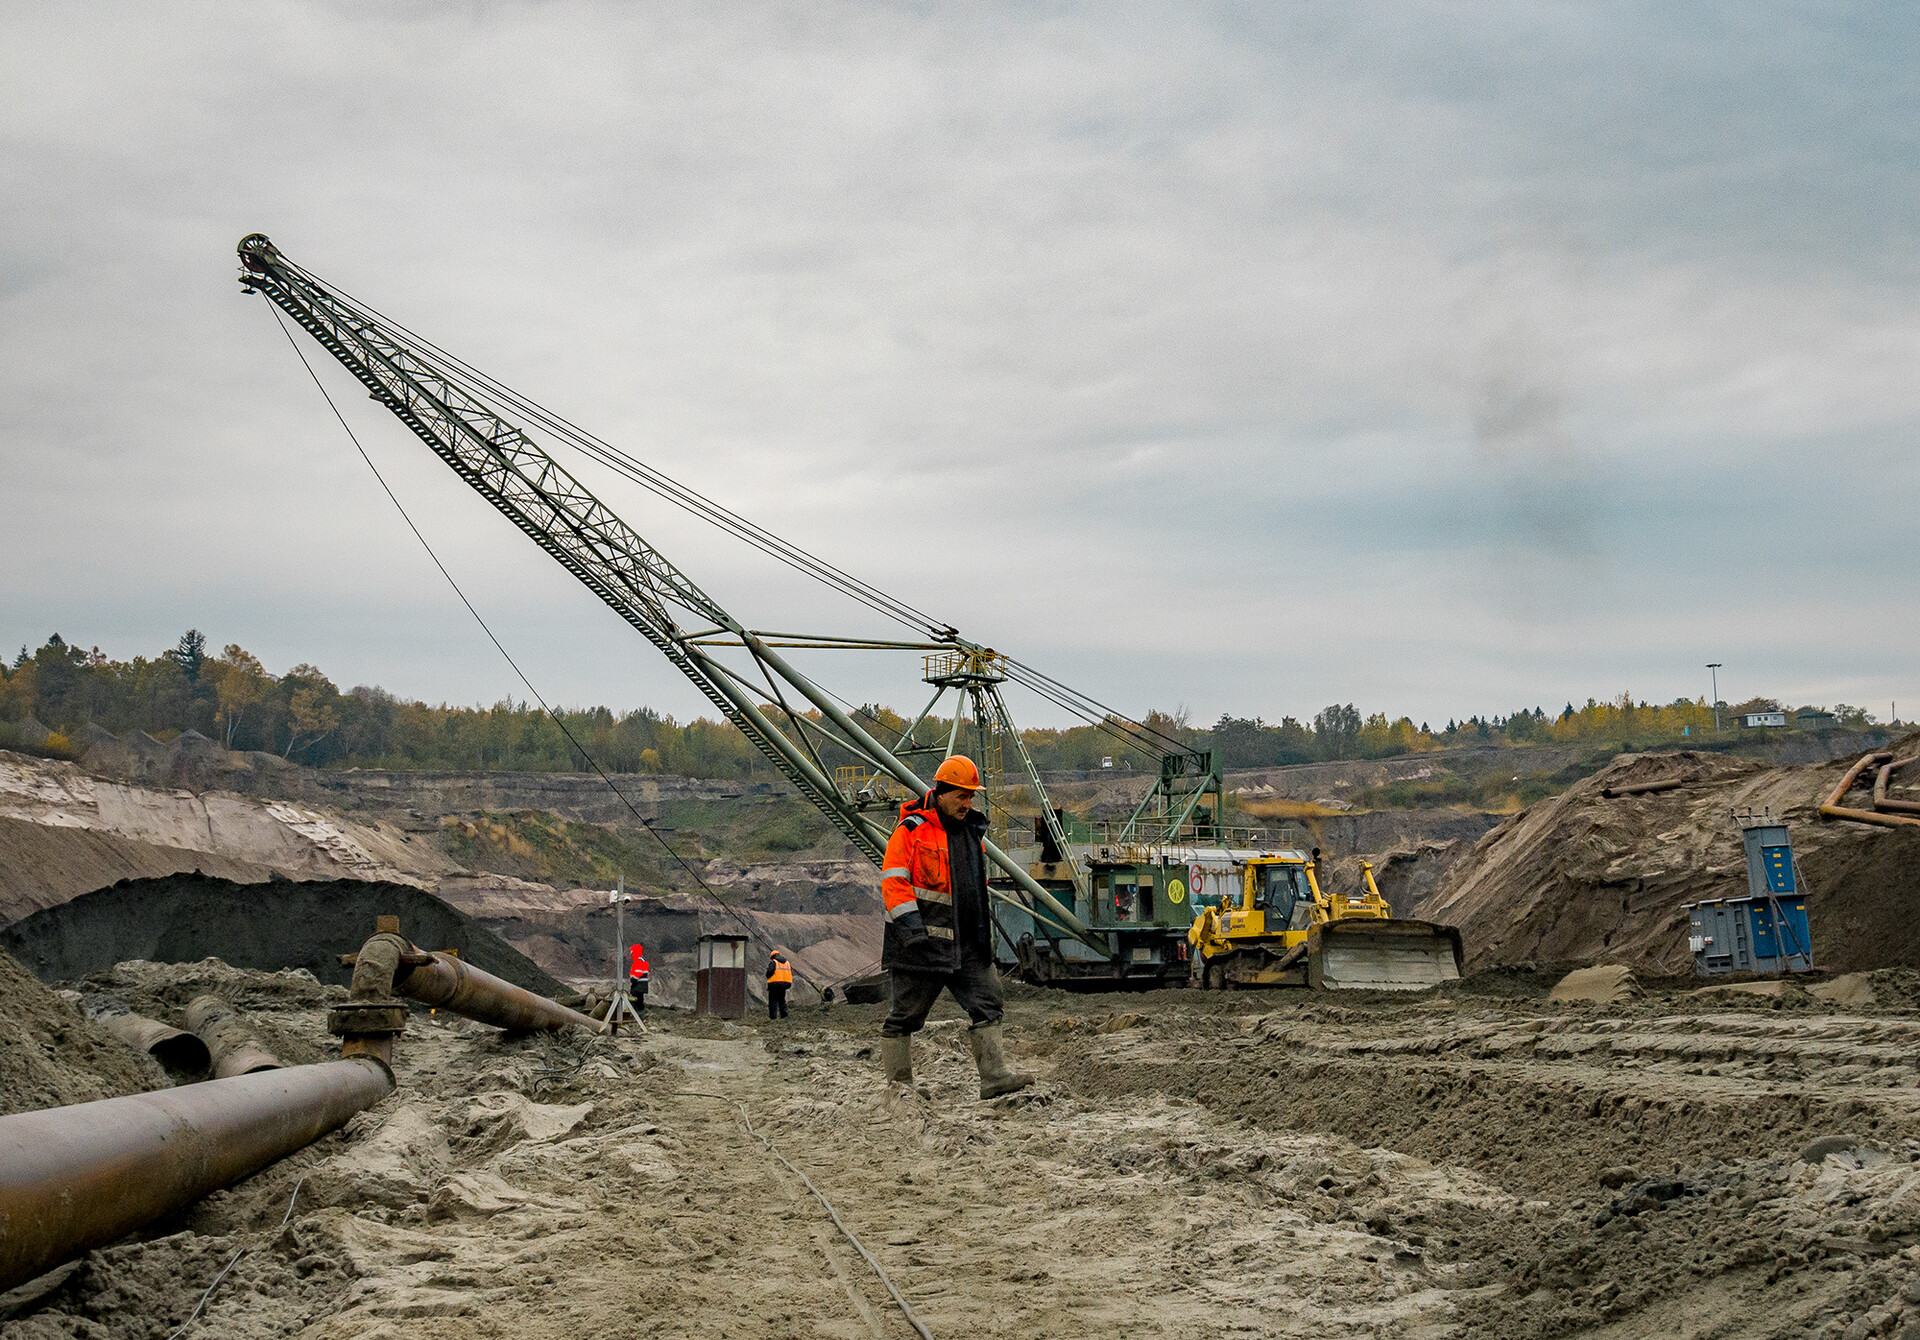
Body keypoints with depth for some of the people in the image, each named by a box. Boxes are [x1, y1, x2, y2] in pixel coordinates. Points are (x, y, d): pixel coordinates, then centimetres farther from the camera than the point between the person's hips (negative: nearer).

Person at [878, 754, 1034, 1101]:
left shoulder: (972, 832, 15)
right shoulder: (911, 831, -7)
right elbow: (893, 881, -14)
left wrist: (984, 929, 23)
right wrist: (911, 925, -23)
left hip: (966, 943, 7)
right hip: (921, 941, -6)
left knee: (987, 1004, -5)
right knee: (906, 1014, 1)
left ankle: (994, 1075, -8)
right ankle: (899, 1084, 11)